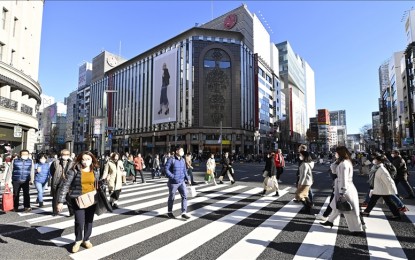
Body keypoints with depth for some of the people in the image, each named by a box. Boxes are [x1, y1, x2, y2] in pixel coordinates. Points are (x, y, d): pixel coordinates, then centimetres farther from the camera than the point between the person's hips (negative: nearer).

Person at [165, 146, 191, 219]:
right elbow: (166, 170, -14)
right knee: (171, 198, 10)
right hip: (173, 182, -5)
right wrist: (173, 177, -22)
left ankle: (184, 213, 3)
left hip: (182, 182, 5)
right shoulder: (171, 159, -13)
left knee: (185, 196, -5)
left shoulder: (183, 160, 6)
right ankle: (169, 212, 31)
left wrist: (188, 179, 5)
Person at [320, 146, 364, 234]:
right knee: (337, 206, 20)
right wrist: (337, 159, 2)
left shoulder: (344, 164, -21)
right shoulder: (341, 163, 8)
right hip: (342, 189, 10)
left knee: (349, 211, 2)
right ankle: (330, 221, 34)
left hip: (346, 190, -10)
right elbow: (333, 168, 15)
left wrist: (342, 193, -21)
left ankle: (357, 229, 14)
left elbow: (343, 179, -23)